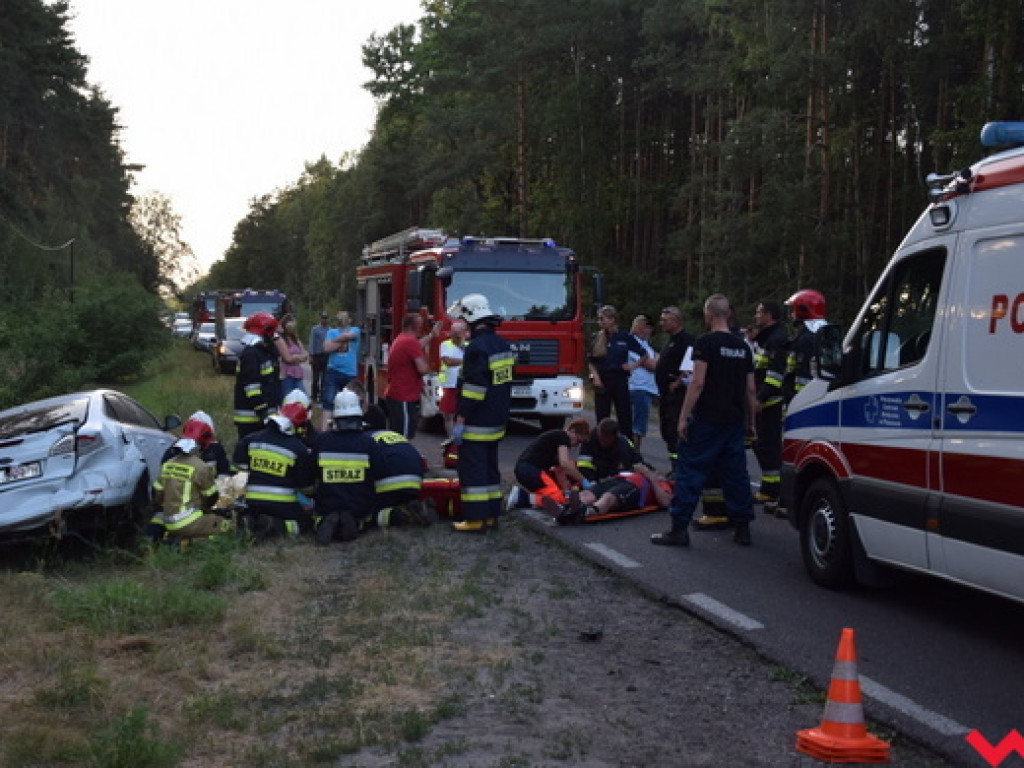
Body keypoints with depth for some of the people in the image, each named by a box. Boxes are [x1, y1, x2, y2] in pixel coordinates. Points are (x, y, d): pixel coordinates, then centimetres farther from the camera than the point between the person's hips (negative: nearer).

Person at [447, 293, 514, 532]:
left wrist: (460, 421, -19)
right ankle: (491, 514, 19)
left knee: (472, 469, -4)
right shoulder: (502, 344, 11)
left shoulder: (477, 347, -18)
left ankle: (475, 518, -4)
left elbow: (473, 387, -23)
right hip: (497, 420, 9)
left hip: (476, 423, -9)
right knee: (490, 466, 15)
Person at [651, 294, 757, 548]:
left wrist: (684, 416, -13)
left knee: (690, 471, -3)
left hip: (706, 421, -6)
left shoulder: (705, 343, -9)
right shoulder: (742, 347, 11)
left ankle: (679, 528, -5)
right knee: (736, 474, 12)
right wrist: (751, 421, 20)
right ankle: (743, 528, 14)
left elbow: (697, 383, -16)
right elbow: (750, 390, 12)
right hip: (734, 421, 6)